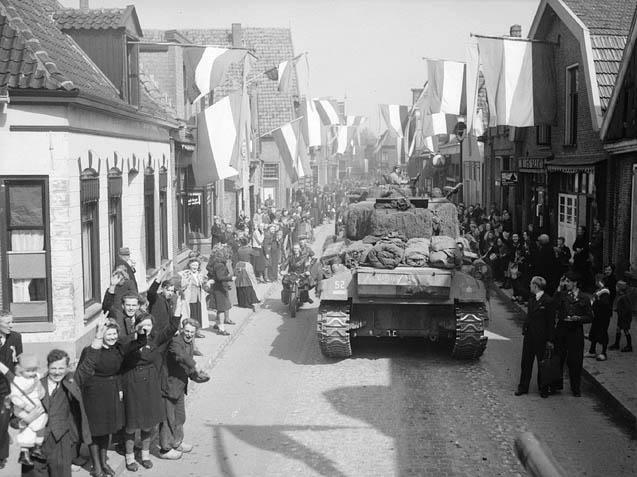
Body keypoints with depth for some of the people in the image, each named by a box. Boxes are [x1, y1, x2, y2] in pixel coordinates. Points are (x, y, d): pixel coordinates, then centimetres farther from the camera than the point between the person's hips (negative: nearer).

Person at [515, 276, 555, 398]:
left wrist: (550, 340, -12)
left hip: (541, 338, -7)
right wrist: (524, 328, 8)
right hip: (529, 336, 7)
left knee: (542, 363, 5)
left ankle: (543, 389, 17)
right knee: (526, 362, 11)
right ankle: (523, 387, 19)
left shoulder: (548, 301, -14)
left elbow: (551, 322, -12)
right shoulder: (531, 299, 10)